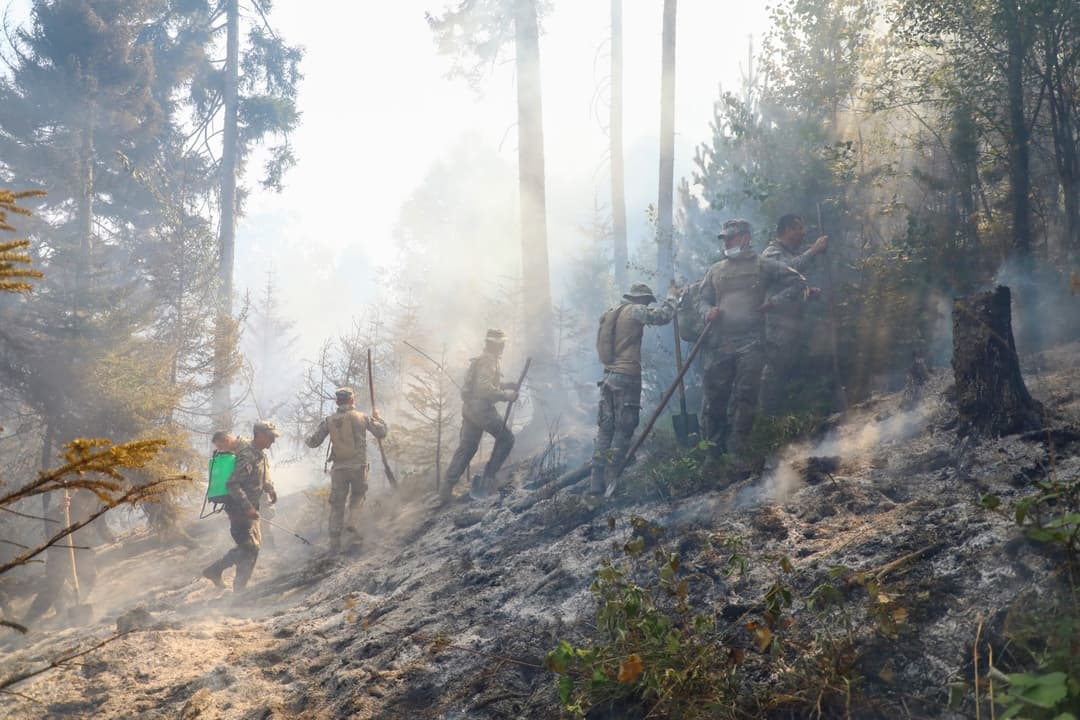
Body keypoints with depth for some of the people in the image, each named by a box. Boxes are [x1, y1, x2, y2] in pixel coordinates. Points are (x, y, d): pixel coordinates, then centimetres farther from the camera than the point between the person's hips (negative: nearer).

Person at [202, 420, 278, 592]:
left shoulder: (261, 454, 10)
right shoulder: (247, 456, -21)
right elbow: (232, 484, -27)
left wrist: (270, 489, 6)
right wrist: (247, 507, -30)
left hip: (249, 509, 10)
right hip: (240, 509, -10)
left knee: (249, 546, 15)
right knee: (250, 548, -7)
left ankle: (214, 570, 23)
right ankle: (239, 588, 4)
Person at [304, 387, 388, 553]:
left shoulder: (329, 421, 1)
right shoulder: (361, 417, -3)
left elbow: (313, 442, 3)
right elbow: (381, 433, 5)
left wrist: (308, 439, 26)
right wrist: (377, 418, 23)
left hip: (339, 468, 1)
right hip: (358, 466, -1)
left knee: (337, 505, 9)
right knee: (358, 494, 25)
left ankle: (335, 542, 9)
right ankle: (352, 521, 1)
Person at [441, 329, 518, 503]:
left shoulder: (481, 359, 17)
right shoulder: (489, 361, -15)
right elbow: (486, 389, -25)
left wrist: (506, 386, 20)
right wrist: (507, 395, -16)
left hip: (469, 408, 10)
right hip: (482, 409, -10)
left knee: (466, 447, 12)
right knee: (506, 439, 5)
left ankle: (447, 488, 10)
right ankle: (488, 477, 3)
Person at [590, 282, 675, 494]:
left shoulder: (611, 313, 17)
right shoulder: (635, 310, -6)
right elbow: (663, 316, -9)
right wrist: (671, 297, 7)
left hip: (608, 375, 8)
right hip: (627, 377, -8)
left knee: (605, 428, 7)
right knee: (624, 429, -3)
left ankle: (597, 482, 4)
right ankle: (612, 480, -8)